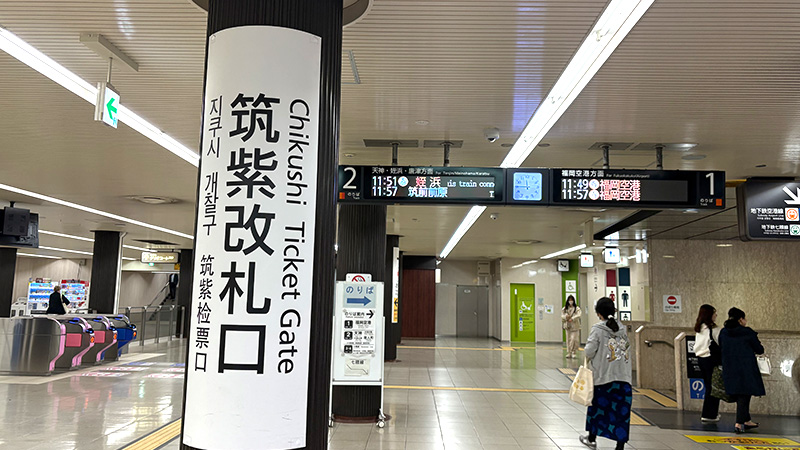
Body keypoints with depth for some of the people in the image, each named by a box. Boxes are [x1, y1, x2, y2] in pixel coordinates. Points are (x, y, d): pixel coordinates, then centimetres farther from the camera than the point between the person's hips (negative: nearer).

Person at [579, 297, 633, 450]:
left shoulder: (597, 329, -10)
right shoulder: (623, 329, 5)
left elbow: (589, 352, -14)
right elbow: (627, 351, 7)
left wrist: (588, 357, 6)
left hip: (603, 376, -3)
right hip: (623, 377, 3)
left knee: (597, 406, 15)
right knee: (621, 411, 5)